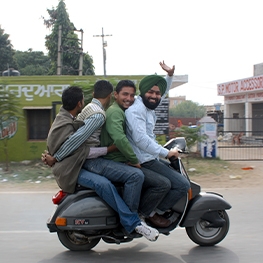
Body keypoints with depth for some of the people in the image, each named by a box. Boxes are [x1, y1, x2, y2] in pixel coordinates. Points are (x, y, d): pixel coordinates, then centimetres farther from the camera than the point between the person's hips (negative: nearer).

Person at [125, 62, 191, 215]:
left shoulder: (149, 107, 13)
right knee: (183, 185, -15)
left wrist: (170, 75, 17)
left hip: (153, 158, 11)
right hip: (145, 161, -11)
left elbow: (163, 93, 32)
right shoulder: (136, 109, -17)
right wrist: (165, 153, -27)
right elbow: (140, 138, -29)